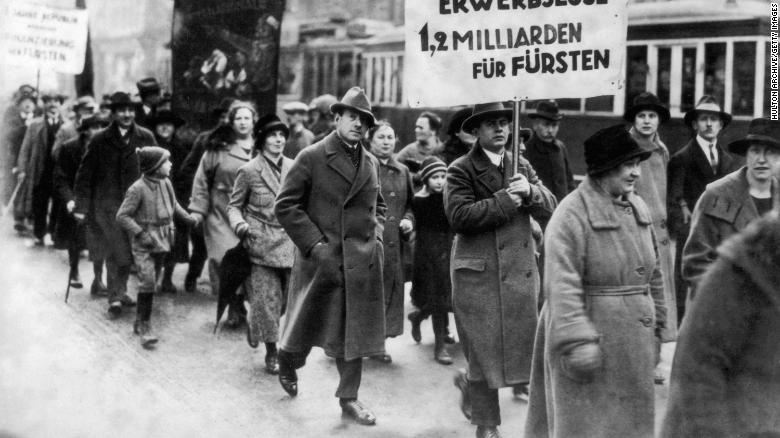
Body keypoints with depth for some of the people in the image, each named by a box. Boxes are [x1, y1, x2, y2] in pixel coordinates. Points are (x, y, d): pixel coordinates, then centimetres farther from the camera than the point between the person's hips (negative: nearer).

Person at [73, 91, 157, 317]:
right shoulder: (100, 140, -2)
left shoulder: (145, 137, 3)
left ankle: (118, 292, 26)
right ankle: (116, 296, 4)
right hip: (108, 204, -3)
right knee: (118, 252, -8)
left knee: (129, 252, 8)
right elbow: (85, 174, 1)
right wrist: (81, 206, -3)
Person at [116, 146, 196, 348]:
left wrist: (190, 219, 12)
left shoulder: (166, 183, 3)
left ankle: (139, 321, 28)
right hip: (144, 244, -7)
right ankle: (145, 327, -8)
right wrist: (140, 233, -19)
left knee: (152, 282, 14)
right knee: (147, 282, -15)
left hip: (162, 241, 7)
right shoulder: (137, 189, -17)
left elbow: (174, 206, 21)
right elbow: (122, 216, -14)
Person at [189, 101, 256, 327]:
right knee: (225, 256, -13)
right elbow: (202, 180, 6)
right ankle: (235, 306, 2)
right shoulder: (217, 148, 5)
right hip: (221, 214, -1)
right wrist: (198, 209, 0)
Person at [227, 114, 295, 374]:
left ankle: (253, 323, 34)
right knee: (266, 300, -3)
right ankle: (272, 353, 10)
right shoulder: (249, 171, -4)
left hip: (291, 243, 4)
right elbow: (234, 205, 3)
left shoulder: (293, 168, 7)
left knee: (289, 297, 5)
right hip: (262, 244, -4)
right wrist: (240, 225, -16)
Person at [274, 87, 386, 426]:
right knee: (306, 325, 9)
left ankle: (349, 397, 17)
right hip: (320, 259, -4)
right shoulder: (311, 158, -6)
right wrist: (315, 244, -14)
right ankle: (287, 366, 39)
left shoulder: (371, 163, 10)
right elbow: (285, 206, -8)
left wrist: (375, 236, 7)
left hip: (362, 262, 4)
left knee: (355, 332, 6)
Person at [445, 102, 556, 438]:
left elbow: (549, 209, 5)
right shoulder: (461, 169, -5)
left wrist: (530, 191, -15)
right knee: (484, 349, 2)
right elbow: (459, 216, -18)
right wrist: (505, 200, -18)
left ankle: (470, 384, 35)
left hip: (521, 270, 5)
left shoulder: (522, 167, 13)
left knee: (522, 343, 8)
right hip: (478, 272, -5)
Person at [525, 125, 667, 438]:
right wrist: (577, 341, -26)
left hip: (633, 341, 7)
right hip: (589, 334, -7)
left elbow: (652, 271, 18)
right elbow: (562, 284, -22)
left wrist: (656, 319, 18)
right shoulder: (572, 213, -16)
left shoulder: (639, 209, 8)